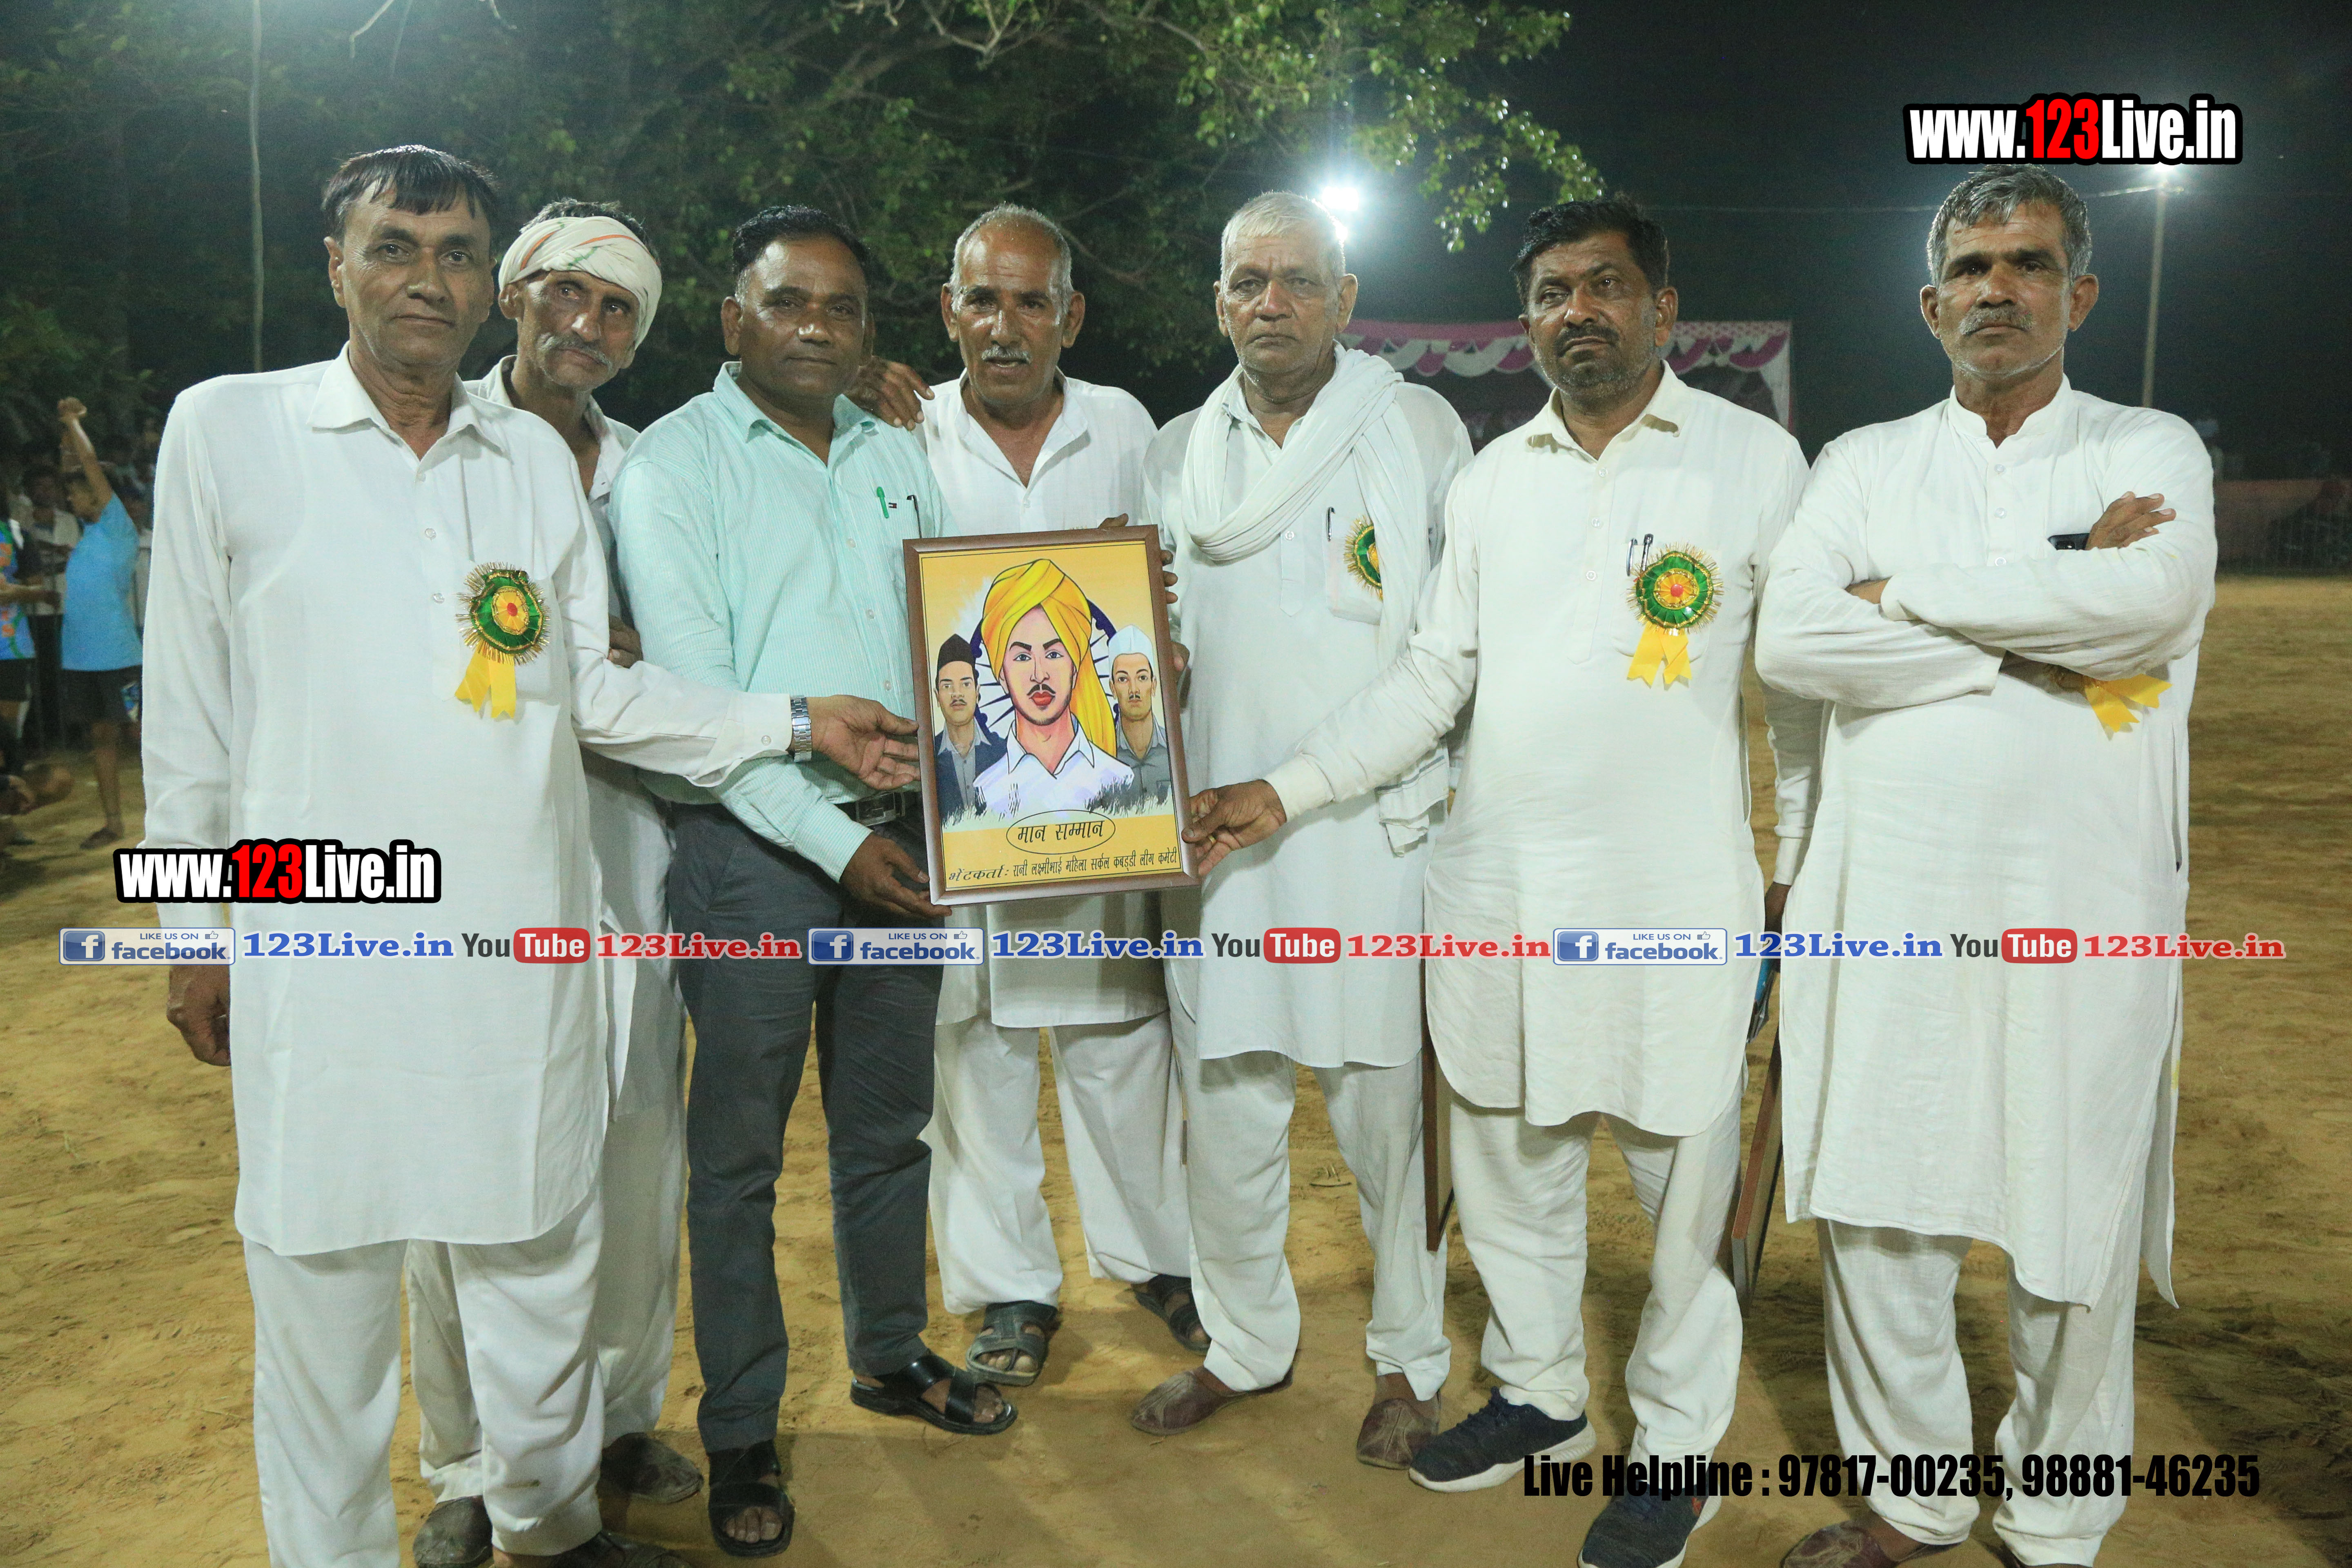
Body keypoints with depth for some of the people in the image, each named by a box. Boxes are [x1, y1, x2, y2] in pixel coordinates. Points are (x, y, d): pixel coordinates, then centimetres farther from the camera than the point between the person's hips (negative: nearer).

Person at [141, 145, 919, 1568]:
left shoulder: (539, 459, 9)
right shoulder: (229, 430, 1)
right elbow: (192, 704, 3)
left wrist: (799, 722, 3)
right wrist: (195, 931, 3)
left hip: (523, 930, 3)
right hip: (323, 946, -3)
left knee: (539, 1251, 14)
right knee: (326, 1276, 7)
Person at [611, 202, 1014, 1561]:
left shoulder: (896, 456, 11)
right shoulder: (675, 463, -5)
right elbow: (691, 691, -12)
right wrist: (831, 838, -16)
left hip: (902, 837, 5)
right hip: (756, 846, -5)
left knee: (891, 1125, 17)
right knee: (740, 1150, 6)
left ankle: (892, 1354, 37)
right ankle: (743, 1431, 22)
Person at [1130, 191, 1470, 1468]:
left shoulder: (1420, 428, 4)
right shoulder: (1177, 454, 14)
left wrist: (1468, 787, -2)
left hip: (1377, 822, -3)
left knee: (1387, 1104, 3)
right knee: (1224, 1105, 9)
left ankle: (1407, 1361, 23)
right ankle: (1245, 1341, 29)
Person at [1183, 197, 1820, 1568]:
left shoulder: (1756, 460, 0)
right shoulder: (1494, 477, 11)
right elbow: (1433, 675, 10)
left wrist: (1814, 872, 1)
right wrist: (1285, 792, 1)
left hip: (1674, 890, -4)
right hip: (1496, 886, 4)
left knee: (1683, 1176, 5)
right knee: (1507, 1155, 15)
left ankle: (1677, 1446, 26)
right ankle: (1541, 1393, 36)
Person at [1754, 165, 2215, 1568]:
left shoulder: (2152, 451, 7)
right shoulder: (1866, 463, 10)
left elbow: (2156, 596, -17)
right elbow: (1792, 641, -8)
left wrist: (1906, 590, -11)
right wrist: (2040, 642, -11)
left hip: (2082, 906, -1)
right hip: (1886, 895, 2)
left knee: (2076, 1227, 6)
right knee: (1875, 1207, 8)